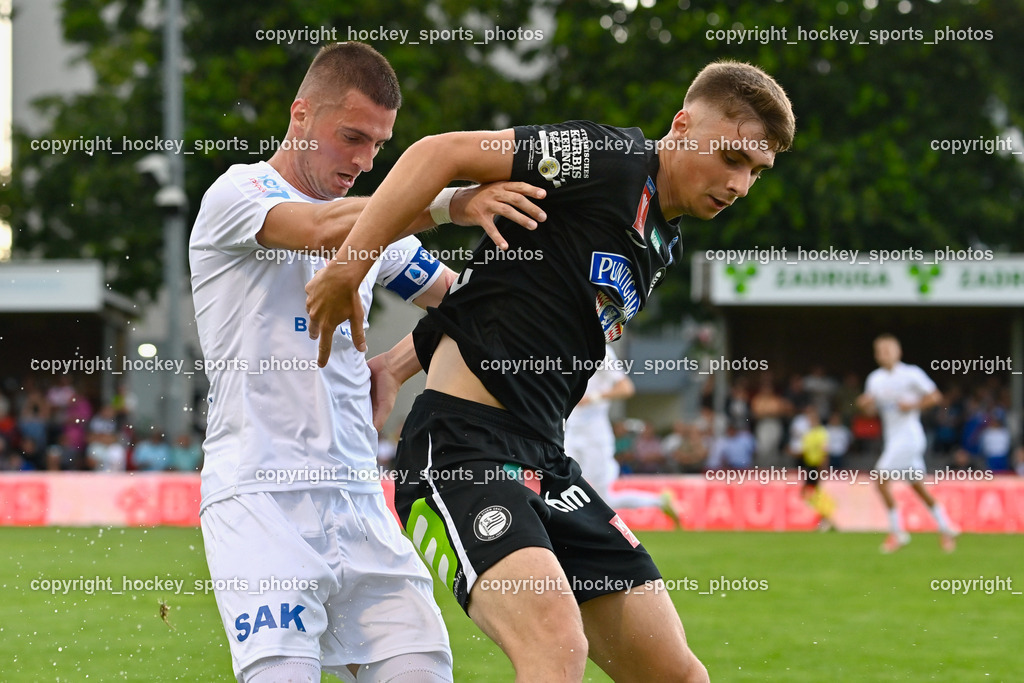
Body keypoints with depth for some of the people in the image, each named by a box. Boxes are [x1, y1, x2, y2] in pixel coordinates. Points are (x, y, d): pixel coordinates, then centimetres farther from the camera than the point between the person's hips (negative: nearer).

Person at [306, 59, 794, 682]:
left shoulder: (664, 245, 18)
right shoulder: (613, 158, -9)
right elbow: (440, 154, -14)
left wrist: (393, 367, 17)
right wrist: (344, 274, -15)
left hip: (545, 461, 9)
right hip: (464, 443, -9)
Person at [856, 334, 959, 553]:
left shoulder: (911, 374, -9)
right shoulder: (875, 379, 10)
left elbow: (935, 396, -4)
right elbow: (871, 409, 12)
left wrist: (913, 405, -17)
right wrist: (865, 403, -10)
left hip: (909, 434, -7)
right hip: (892, 436, 7)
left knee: (881, 478, -16)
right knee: (918, 486, 12)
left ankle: (896, 532, -9)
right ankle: (946, 528, 22)